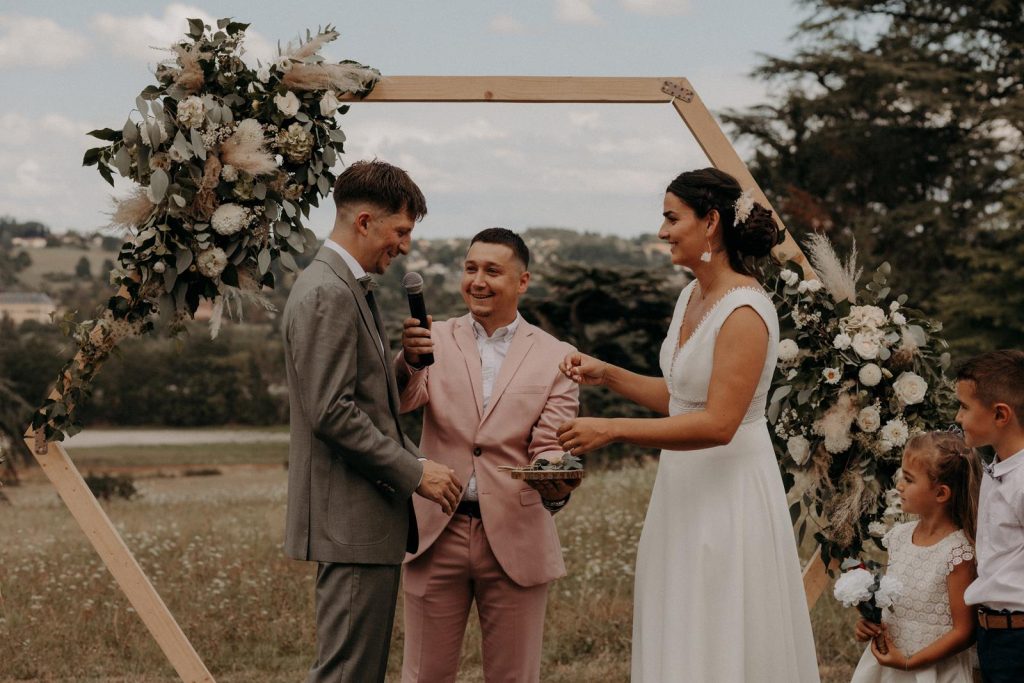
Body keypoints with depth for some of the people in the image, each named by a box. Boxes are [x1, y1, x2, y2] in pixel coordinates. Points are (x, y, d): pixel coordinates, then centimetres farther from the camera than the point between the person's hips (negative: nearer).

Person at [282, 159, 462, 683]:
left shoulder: (346, 289, 18)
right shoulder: (327, 295, -15)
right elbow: (332, 413, -22)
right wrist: (414, 472, -17)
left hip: (363, 521, 11)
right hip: (352, 521, -11)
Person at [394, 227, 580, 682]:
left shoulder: (556, 358, 2)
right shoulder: (436, 340, 4)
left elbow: (549, 446, -4)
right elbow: (400, 401, -13)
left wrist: (555, 478, -27)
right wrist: (409, 361, -35)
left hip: (515, 540, -1)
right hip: (437, 537, 1)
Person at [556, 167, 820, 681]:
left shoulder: (744, 311, -19)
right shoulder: (691, 296, 9)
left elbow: (718, 423, -24)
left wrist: (611, 430, -24)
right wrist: (607, 375, 8)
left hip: (729, 495, -9)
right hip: (685, 489, 9)